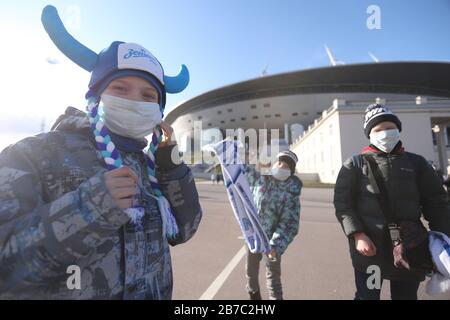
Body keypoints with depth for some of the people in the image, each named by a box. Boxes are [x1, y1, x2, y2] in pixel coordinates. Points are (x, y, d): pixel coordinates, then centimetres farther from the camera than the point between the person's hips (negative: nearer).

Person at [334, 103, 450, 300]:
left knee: (406, 295, 15)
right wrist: (357, 235, -15)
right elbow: (342, 202, -3)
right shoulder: (355, 164, 4)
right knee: (367, 295, 5)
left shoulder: (416, 163, 12)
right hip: (369, 246, -3)